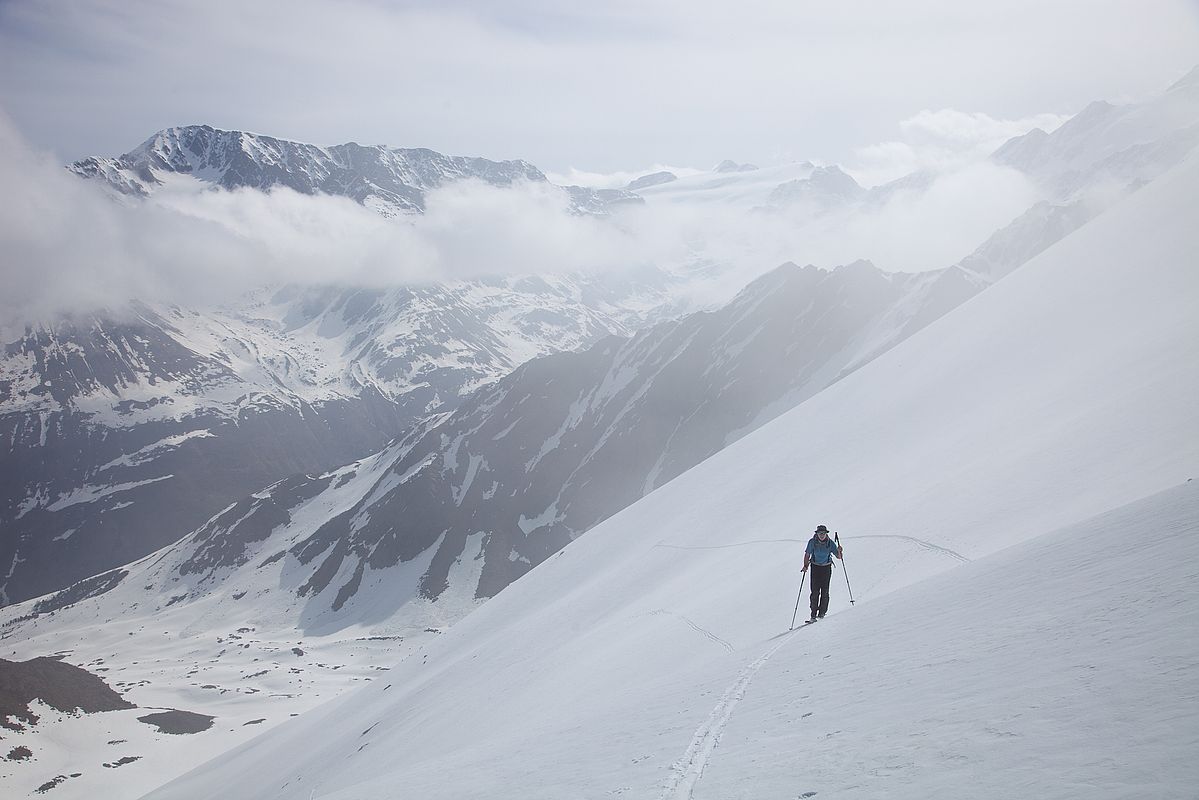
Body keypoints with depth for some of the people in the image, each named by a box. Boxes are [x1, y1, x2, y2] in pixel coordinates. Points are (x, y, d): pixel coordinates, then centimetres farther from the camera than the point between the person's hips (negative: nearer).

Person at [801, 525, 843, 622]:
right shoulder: (812, 542, -10)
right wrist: (805, 566, -15)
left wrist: (839, 551, -29)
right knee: (815, 591, -8)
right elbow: (807, 555, -3)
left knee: (824, 592, -4)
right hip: (815, 567, 0)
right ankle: (813, 615, -5)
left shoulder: (830, 543, -10)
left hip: (826, 568, 0)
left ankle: (822, 613, 7)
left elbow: (838, 556, -8)